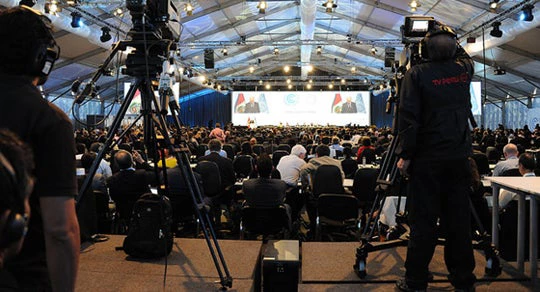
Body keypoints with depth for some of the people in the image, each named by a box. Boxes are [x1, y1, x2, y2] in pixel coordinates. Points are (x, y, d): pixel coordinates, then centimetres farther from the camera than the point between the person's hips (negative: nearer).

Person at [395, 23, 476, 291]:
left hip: (427, 158, -4)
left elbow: (409, 118, -13)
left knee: (423, 221, 1)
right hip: (459, 158, 4)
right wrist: (449, 41, 30)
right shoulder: (464, 68, 5)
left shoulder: (417, 73, -8)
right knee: (458, 219, 11)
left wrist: (405, 155, -8)